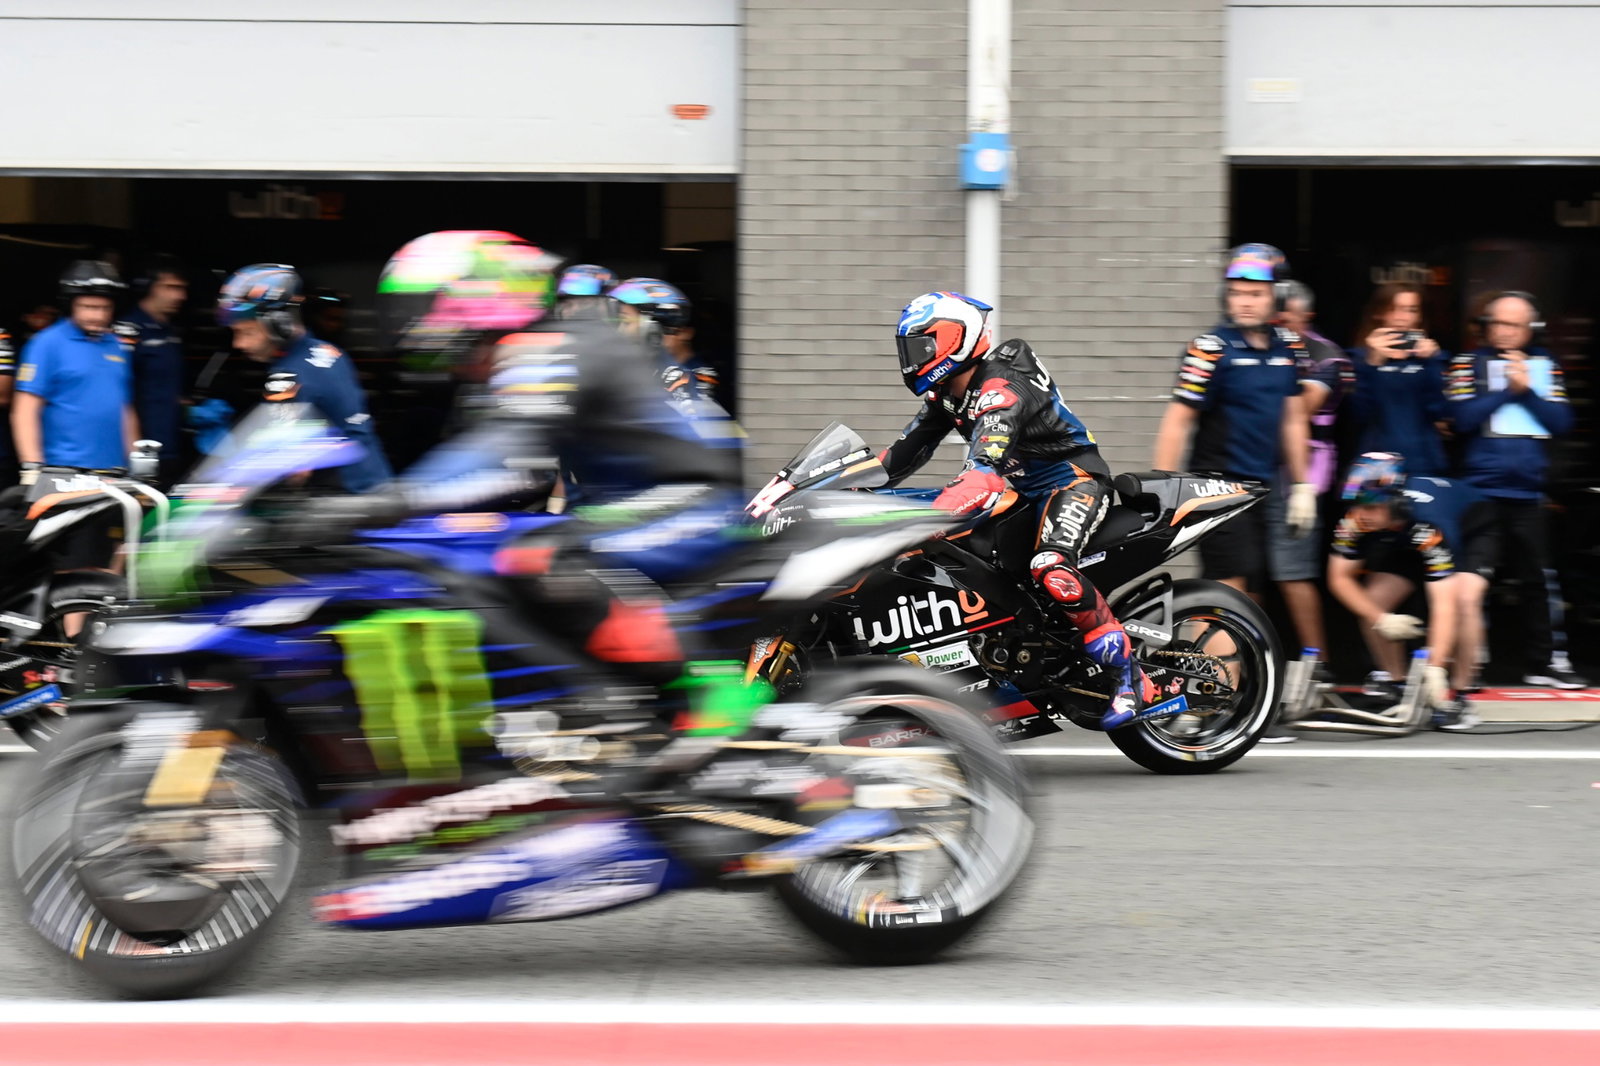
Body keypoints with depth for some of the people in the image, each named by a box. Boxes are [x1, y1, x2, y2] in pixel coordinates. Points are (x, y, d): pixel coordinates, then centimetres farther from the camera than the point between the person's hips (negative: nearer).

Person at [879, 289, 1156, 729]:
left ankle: (1129, 677, -29)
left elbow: (981, 477, -39)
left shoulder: (1001, 391, -27)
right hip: (1028, 489, 11)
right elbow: (907, 450, 13)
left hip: (1076, 479, -11)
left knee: (1052, 569, -35)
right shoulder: (945, 393, 5)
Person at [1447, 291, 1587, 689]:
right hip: (1482, 491, -3)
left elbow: (1561, 422, 2)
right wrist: (1508, 390, -10)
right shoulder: (1469, 364, 1)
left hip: (1529, 492, 3)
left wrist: (1527, 390, -8)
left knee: (1536, 579, 8)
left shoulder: (1545, 365, 10)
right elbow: (1463, 418, -11)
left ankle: (1542, 662, 16)